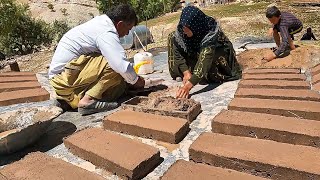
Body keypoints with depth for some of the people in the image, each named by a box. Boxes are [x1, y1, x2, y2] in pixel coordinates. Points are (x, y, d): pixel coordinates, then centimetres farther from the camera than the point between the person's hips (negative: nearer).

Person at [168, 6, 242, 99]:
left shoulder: (211, 33, -39)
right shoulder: (180, 30, -25)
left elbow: (204, 60, -49)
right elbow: (177, 53, -16)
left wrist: (188, 85, -58)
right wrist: (186, 72, -27)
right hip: (195, 52, 5)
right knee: (172, 37, -11)